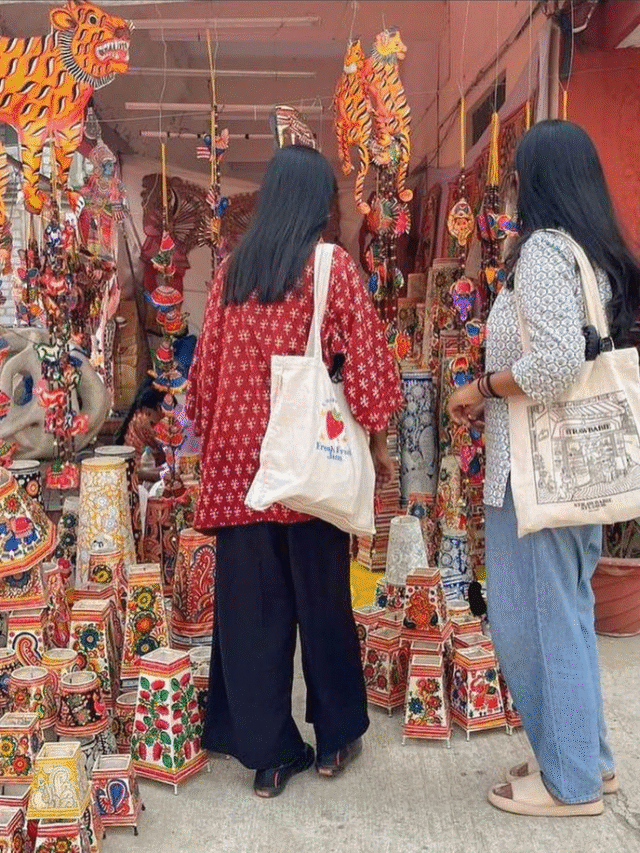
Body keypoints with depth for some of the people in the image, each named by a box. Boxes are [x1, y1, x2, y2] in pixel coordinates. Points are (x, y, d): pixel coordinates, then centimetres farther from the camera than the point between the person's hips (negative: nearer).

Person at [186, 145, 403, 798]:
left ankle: (267, 752, 19)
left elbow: (207, 366, 8)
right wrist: (377, 444, 3)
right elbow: (364, 360, -7)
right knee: (322, 598, 11)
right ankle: (335, 738, 27)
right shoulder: (333, 266, -4)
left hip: (239, 456, 3)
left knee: (250, 604, 9)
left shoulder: (232, 268, 6)